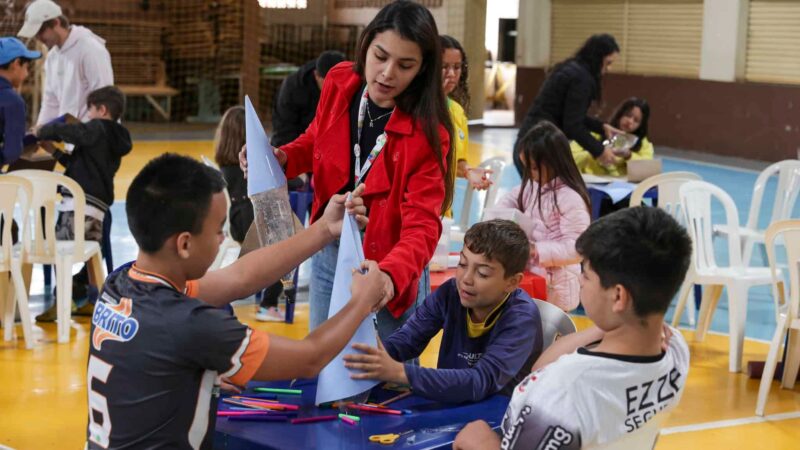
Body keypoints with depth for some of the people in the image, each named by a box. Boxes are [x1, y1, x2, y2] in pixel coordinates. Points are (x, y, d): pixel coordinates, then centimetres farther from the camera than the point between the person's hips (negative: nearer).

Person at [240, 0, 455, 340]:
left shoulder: (428, 132, -22)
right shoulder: (339, 83, -9)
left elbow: (422, 225, -28)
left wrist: (391, 275, -47)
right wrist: (281, 159, -11)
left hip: (390, 268, -4)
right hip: (327, 256, 5)